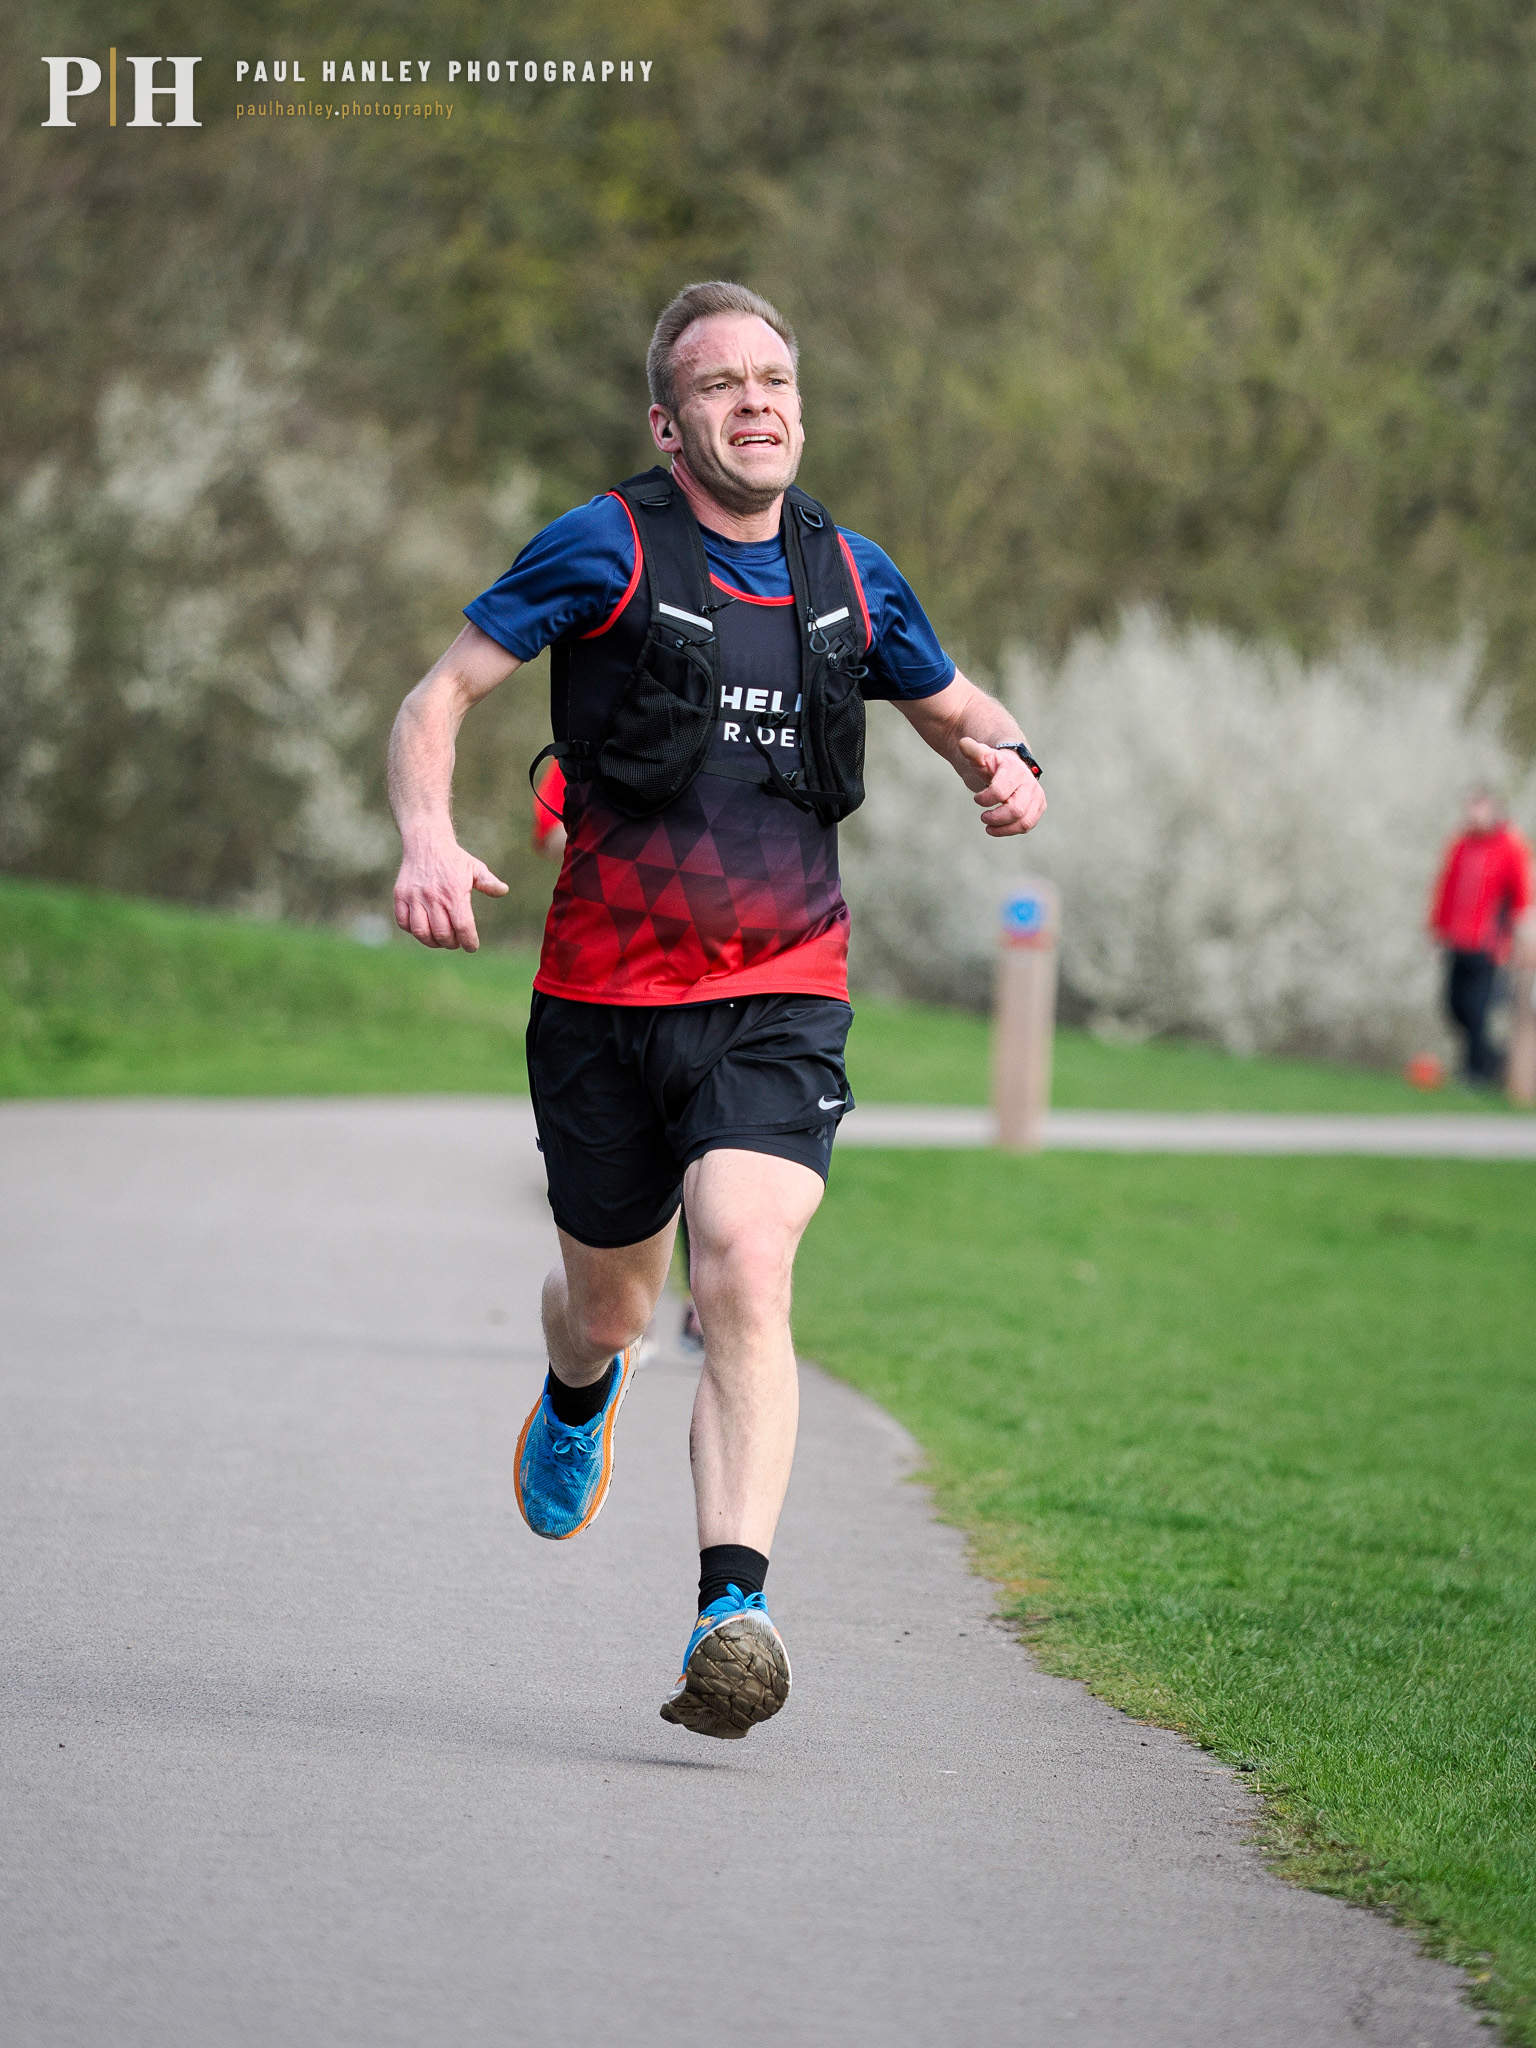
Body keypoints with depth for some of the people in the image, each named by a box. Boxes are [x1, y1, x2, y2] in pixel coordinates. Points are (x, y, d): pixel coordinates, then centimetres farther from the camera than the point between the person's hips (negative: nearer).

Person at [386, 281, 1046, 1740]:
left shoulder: (849, 578, 8)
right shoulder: (605, 550, -4)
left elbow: (956, 707, 24)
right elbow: (438, 699, -4)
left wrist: (1004, 764, 0)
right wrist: (427, 840, -23)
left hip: (778, 997, 1)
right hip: (602, 995, -1)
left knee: (744, 1271, -22)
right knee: (609, 1300, 14)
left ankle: (732, 1610, -27)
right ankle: (580, 1395, 53)